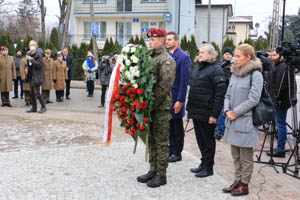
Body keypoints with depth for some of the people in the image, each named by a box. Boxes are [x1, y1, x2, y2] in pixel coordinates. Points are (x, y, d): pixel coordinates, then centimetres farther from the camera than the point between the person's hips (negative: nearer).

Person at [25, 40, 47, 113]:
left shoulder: (38, 55, -9)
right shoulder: (29, 55, 16)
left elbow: (39, 64, -22)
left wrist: (31, 59, -23)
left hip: (37, 77, -8)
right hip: (31, 77, 9)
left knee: (37, 92, -11)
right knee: (32, 93, 10)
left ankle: (43, 107, -2)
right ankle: (34, 108, 18)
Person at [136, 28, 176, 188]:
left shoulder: (166, 60, -11)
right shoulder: (149, 57, 14)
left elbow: (164, 86, -19)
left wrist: (152, 103, -19)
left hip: (161, 107, -8)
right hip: (149, 106, 8)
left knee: (161, 141, 0)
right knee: (151, 139, 15)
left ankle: (161, 175, 10)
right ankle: (153, 170, 27)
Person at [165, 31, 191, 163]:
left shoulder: (183, 57, -11)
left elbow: (184, 80, -15)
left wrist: (180, 101, -17)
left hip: (175, 97, -6)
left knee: (177, 126, 6)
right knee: (170, 125, 14)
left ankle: (177, 153, 18)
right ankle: (171, 150, 25)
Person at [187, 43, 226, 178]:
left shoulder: (216, 69, -12)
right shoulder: (198, 67, 15)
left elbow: (220, 93, -17)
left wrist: (214, 114, -20)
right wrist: (189, 107, 17)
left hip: (206, 112, -8)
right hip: (196, 111, 8)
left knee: (208, 140, 3)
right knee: (200, 139, 16)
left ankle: (208, 168, 15)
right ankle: (203, 163, 30)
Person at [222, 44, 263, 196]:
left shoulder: (255, 74, -10)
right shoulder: (235, 73, 11)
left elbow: (253, 99, -15)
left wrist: (236, 112, -14)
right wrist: (227, 110, -3)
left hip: (246, 121, -7)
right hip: (232, 121, 7)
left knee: (245, 156, 4)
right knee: (235, 154, 15)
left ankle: (244, 185, 16)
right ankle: (237, 181, 28)